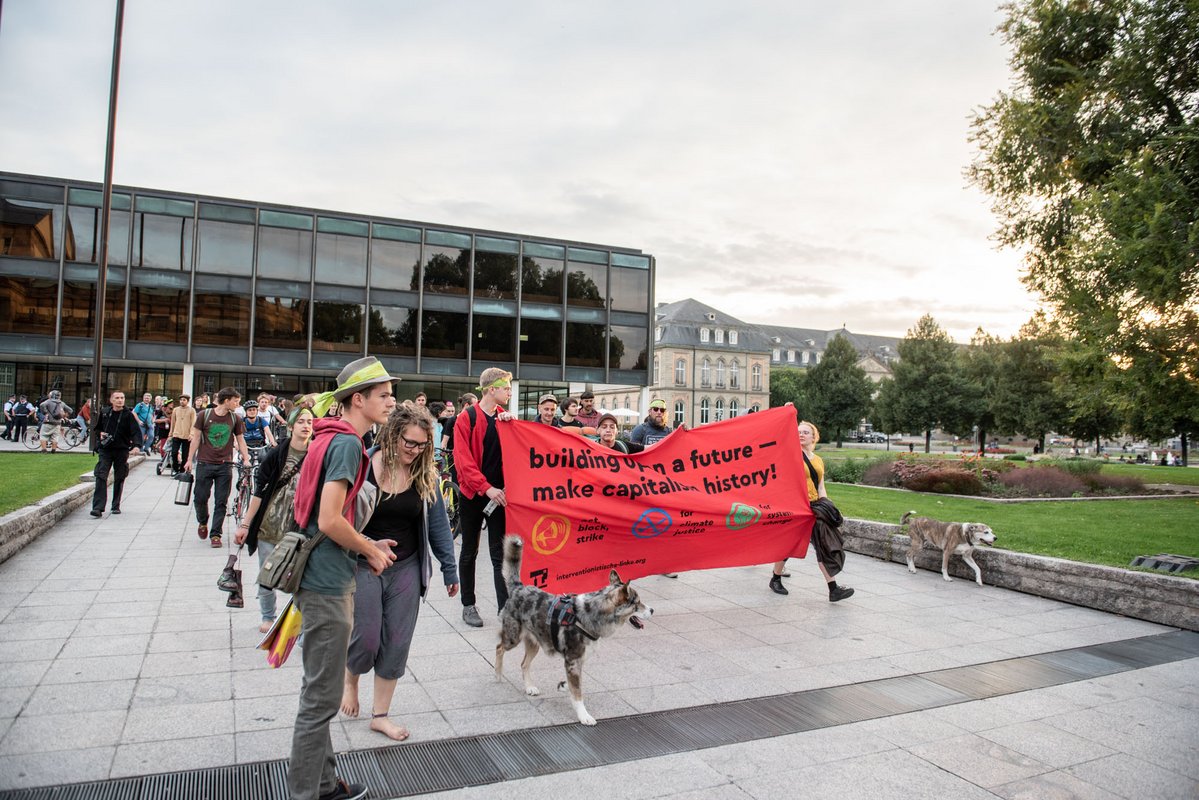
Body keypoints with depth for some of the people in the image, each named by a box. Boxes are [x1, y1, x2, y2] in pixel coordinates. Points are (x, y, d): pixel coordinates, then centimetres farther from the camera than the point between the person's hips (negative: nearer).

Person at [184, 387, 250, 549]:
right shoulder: (204, 415, -3)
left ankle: (216, 534, 9)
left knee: (221, 502, 1)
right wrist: (190, 460, 2)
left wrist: (246, 459, 0)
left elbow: (240, 440, 9)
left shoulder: (235, 419, 3)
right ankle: (202, 523, 33)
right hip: (204, 463, -1)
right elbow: (196, 437, 3)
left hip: (224, 466, 1)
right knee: (200, 498, 4)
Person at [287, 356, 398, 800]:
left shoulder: (329, 437, 11)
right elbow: (330, 521, -24)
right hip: (328, 583, -10)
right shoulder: (347, 442, -18)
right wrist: (371, 550, -8)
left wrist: (368, 545, 11)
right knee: (322, 697, 3)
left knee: (319, 692, 20)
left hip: (319, 576, 10)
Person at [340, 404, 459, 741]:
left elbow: (438, 523, 4)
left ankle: (380, 715, 26)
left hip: (406, 569, 3)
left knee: (396, 644, 7)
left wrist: (450, 569, 4)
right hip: (363, 567, -3)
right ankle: (350, 679, 37)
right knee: (366, 640, 1)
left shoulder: (426, 475, -3)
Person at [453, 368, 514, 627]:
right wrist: (486, 488, -22)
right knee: (470, 551, 10)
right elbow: (463, 459, -15)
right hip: (473, 494, -3)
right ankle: (468, 605, 23)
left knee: (500, 552, 2)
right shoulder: (467, 418, -8)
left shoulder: (504, 417, 7)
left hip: (499, 494, 3)